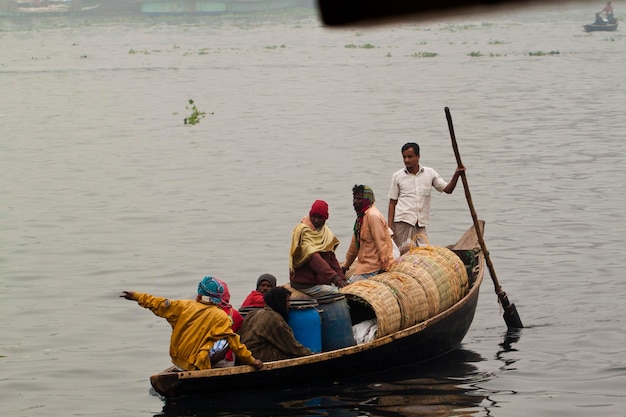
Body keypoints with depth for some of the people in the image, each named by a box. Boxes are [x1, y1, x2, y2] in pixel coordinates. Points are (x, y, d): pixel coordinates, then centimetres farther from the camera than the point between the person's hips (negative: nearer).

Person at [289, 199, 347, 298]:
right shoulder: (303, 231, -11)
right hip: (305, 284, -8)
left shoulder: (325, 232, 14)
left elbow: (332, 258, 12)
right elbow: (314, 259, -24)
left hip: (322, 280, 8)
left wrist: (342, 278, -3)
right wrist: (334, 277, -33)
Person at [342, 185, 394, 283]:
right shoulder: (361, 216, 16)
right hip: (363, 265, 10)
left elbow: (381, 243, -19)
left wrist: (384, 268, -20)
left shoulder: (373, 216, -16)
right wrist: (345, 266, 24)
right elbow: (355, 243, 22)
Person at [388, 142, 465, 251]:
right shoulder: (397, 176, 5)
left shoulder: (430, 173, 9)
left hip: (421, 223, 2)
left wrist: (456, 175, -9)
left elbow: (447, 189, 9)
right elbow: (392, 203, 7)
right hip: (403, 221, -2)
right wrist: (390, 227, 0)